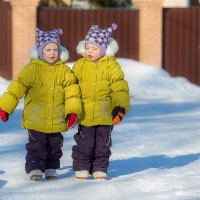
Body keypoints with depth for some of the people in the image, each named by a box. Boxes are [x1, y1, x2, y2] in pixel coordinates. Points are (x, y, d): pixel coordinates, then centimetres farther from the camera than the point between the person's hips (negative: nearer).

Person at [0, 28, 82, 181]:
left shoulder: (64, 70, 1)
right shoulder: (32, 69, -7)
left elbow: (72, 91, 1)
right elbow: (17, 87, -7)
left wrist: (73, 111, -9)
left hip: (57, 120, 3)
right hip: (36, 119, -3)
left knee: (54, 145, 13)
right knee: (36, 145, -3)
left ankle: (51, 169, 26)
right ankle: (35, 168, 5)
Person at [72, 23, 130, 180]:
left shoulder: (111, 66, -3)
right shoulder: (79, 65, 2)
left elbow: (120, 88, -4)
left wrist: (121, 107, -13)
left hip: (105, 114, 0)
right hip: (85, 114, 0)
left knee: (103, 144, 9)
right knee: (85, 144, 3)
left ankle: (100, 169, 20)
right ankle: (81, 168, 15)